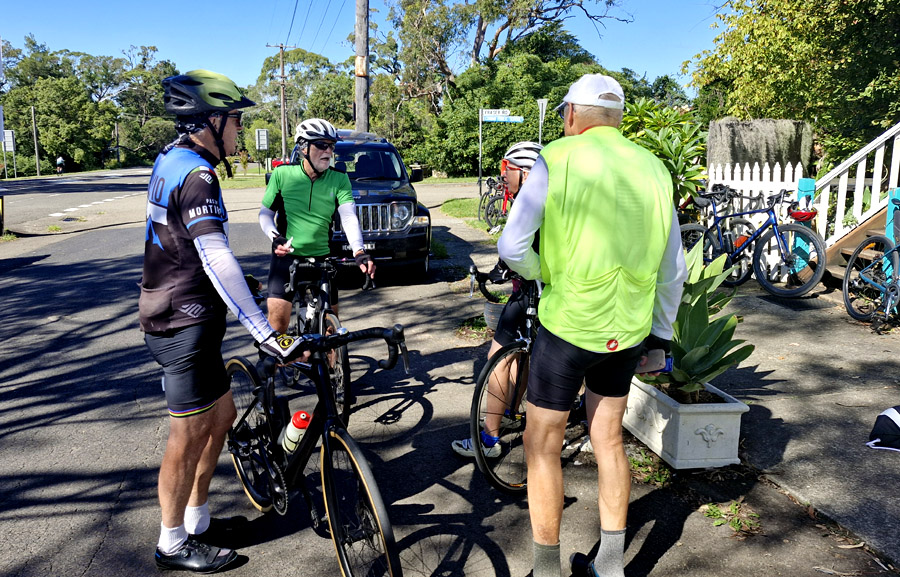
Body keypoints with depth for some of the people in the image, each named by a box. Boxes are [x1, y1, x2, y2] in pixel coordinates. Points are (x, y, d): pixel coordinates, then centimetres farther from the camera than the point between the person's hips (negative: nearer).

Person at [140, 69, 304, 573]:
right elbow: (217, 260, -31)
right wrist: (266, 333, -35)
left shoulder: (171, 160, 12)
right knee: (190, 438, 3)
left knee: (222, 417, 17)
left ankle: (197, 520, 30)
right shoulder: (196, 175, -21)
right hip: (186, 325, -10)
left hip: (173, 316, 10)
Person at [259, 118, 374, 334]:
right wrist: (275, 237, -16)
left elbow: (349, 218, -14)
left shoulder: (339, 179, -4)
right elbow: (265, 213, 4)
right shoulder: (283, 174, -4)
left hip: (322, 259, 1)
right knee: (278, 320, -7)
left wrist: (359, 252, -30)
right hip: (286, 257, -1)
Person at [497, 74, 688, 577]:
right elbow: (673, 270, 8)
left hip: (566, 324, -5)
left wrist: (546, 275, 5)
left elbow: (512, 247, -15)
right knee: (610, 439, 20)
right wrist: (659, 335, 18)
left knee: (544, 445, 10)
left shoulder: (557, 159, -9)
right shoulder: (653, 168, 5)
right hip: (627, 329, 5)